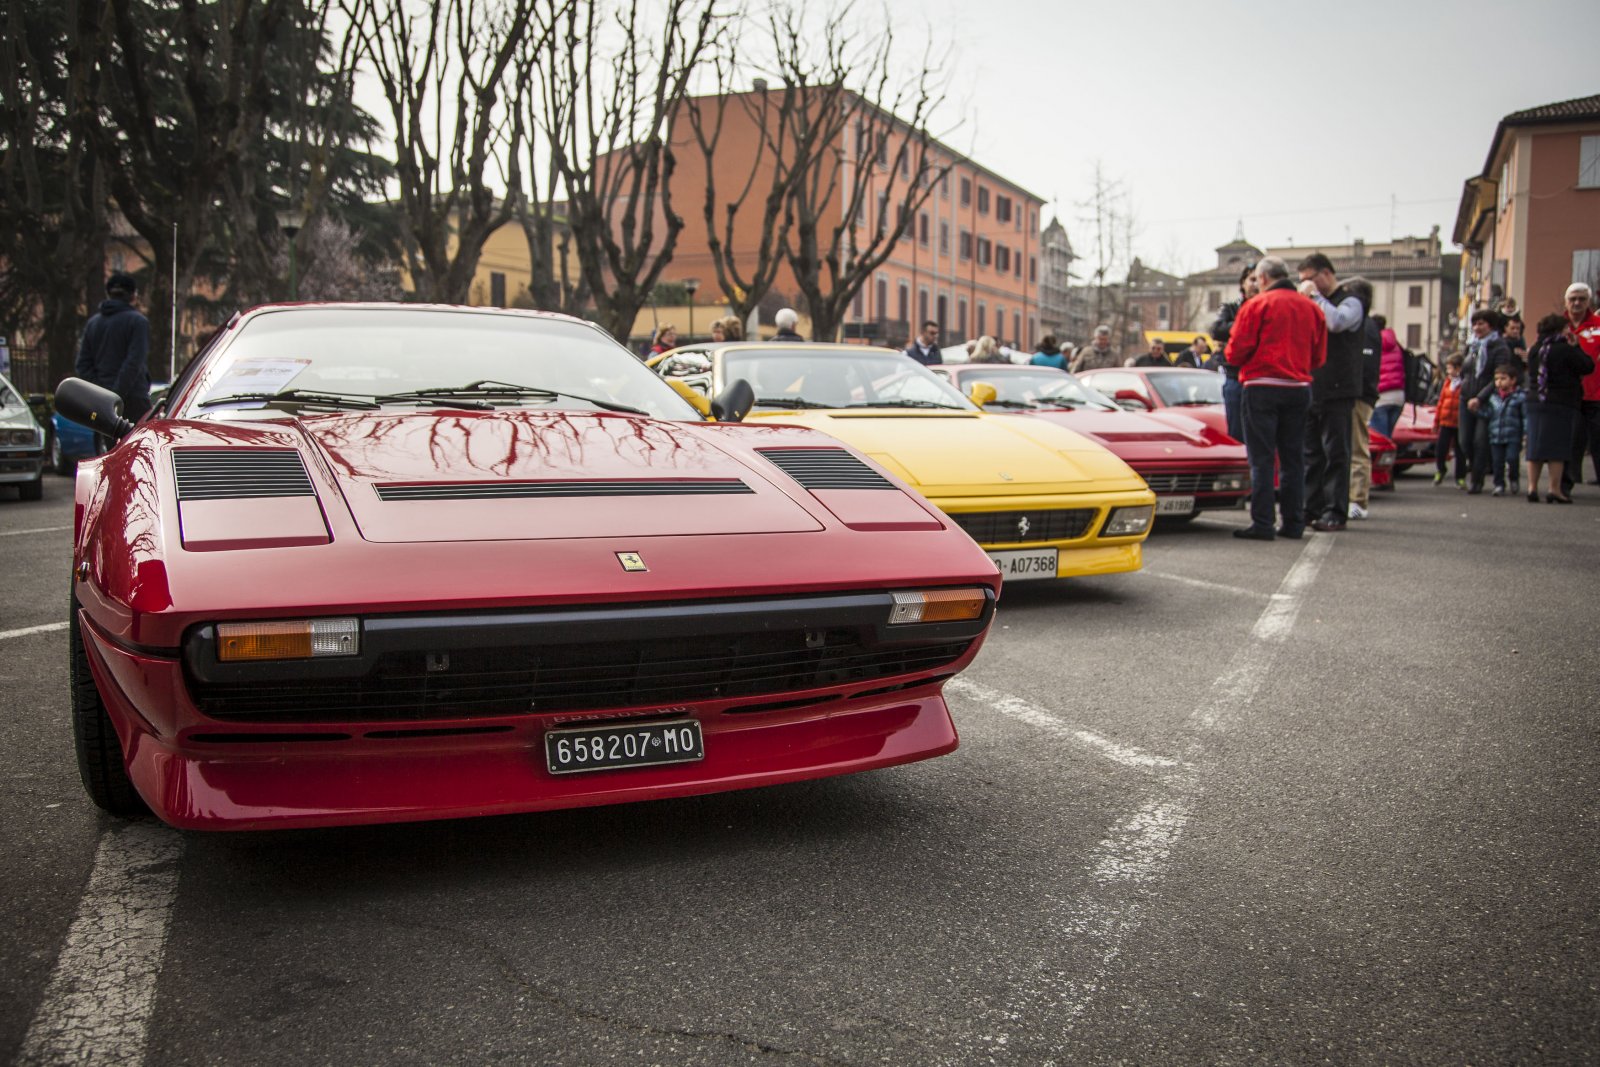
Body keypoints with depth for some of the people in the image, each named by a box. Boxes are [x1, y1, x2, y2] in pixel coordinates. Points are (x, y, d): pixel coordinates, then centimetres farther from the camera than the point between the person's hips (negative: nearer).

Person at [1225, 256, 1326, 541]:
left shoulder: (1256, 306, -6)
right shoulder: (1311, 308, 10)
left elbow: (1236, 352, -8)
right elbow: (1319, 357, 12)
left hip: (1262, 387, -5)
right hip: (1299, 387, 5)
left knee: (1261, 459, -3)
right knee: (1293, 459, 11)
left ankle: (1262, 523, -6)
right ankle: (1293, 523, 13)